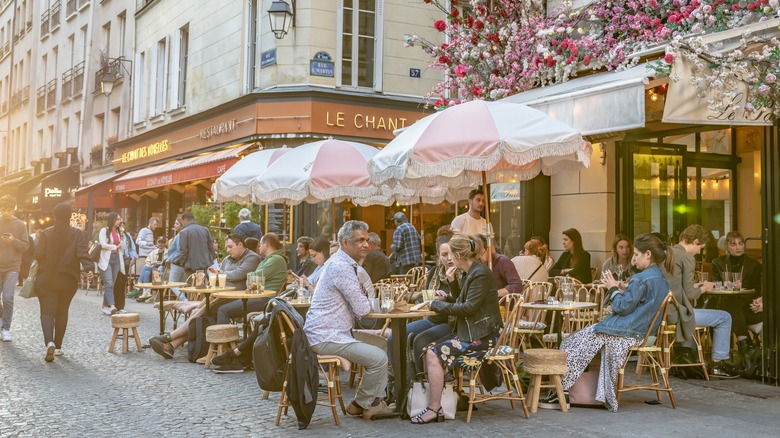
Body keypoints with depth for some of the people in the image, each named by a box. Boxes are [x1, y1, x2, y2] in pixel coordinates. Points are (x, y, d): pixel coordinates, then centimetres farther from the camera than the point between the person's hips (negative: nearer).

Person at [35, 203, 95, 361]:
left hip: (45, 279, -1)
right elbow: (83, 254, -16)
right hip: (68, 279, 1)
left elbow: (38, 255, -3)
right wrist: (89, 268, -26)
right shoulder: (78, 234, -2)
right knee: (62, 312, 15)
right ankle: (58, 347, 21)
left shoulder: (46, 233, -1)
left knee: (47, 311, -1)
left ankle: (49, 342, -25)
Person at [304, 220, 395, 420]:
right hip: (325, 338, -11)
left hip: (335, 332, 11)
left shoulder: (343, 263, 15)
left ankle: (375, 400, 13)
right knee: (378, 358, -17)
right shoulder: (341, 267, -19)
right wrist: (367, 300, 2)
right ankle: (362, 405, 6)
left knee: (383, 343, 14)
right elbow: (362, 309, -20)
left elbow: (359, 303, 18)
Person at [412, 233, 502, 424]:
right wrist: (445, 299, 8)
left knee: (434, 354, -17)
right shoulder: (471, 273, 14)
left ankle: (434, 409, -11)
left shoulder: (480, 274, -16)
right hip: (469, 332, 10)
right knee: (430, 350, -2)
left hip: (481, 337, -10)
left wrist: (437, 305, -13)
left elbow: (468, 308, -21)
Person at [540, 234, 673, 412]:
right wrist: (623, 290, 10)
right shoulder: (661, 280, 12)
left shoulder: (642, 279, -17)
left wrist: (613, 288, -2)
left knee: (573, 343, 0)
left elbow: (622, 307, -17)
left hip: (626, 332, -10)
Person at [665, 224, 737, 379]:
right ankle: (717, 365, 11)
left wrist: (694, 286, 18)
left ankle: (687, 353, 38)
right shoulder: (687, 258, -13)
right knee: (725, 318, 4)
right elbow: (689, 295, -14)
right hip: (674, 313, -9)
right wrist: (704, 289, 5)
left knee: (691, 313, 39)